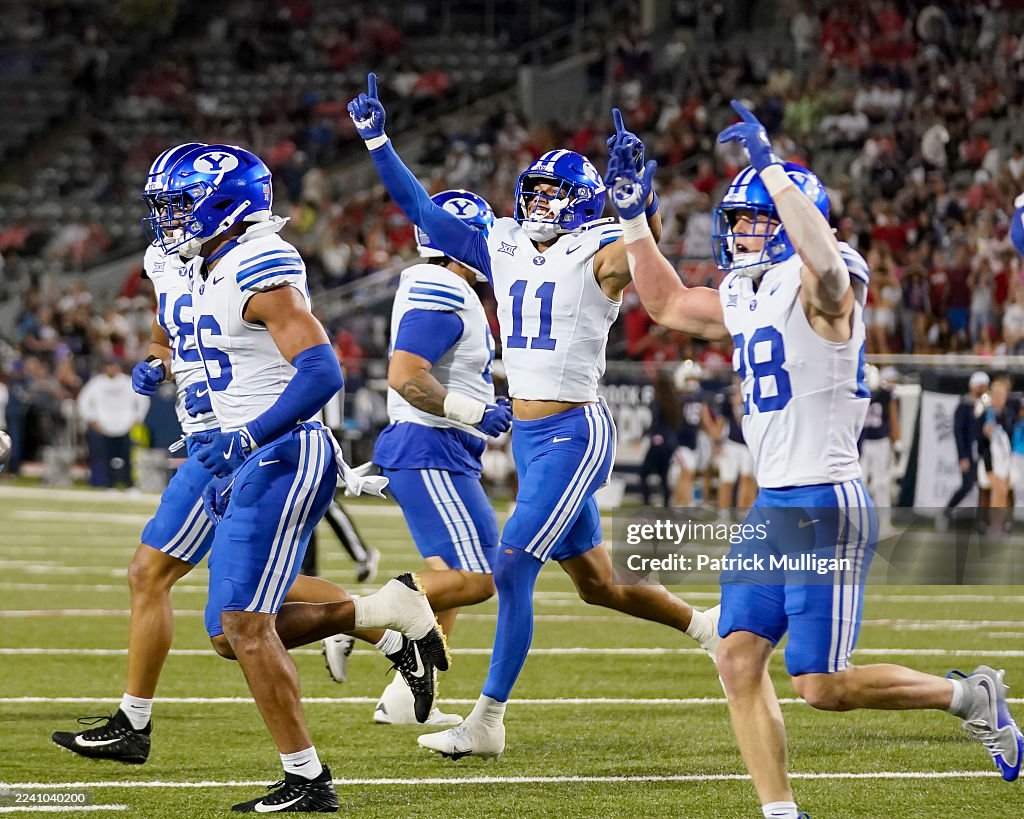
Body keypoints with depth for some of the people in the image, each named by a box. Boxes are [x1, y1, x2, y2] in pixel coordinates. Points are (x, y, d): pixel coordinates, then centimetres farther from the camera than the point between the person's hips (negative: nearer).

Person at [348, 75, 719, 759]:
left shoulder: (597, 258, -9)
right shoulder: (505, 250, 10)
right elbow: (423, 211, 14)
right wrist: (376, 140, 7)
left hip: (575, 432, -8)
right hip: (527, 435, 8)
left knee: (512, 569, -12)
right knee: (598, 584, 15)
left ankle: (488, 721, -6)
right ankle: (709, 628, 34)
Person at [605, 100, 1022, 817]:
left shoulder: (822, 286, -13)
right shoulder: (743, 298, 13)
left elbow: (823, 261, -39)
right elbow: (668, 304, 31)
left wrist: (770, 166, -36)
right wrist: (635, 218, 21)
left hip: (825, 508, -8)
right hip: (770, 508, 9)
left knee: (824, 687, -6)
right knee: (740, 664, -2)